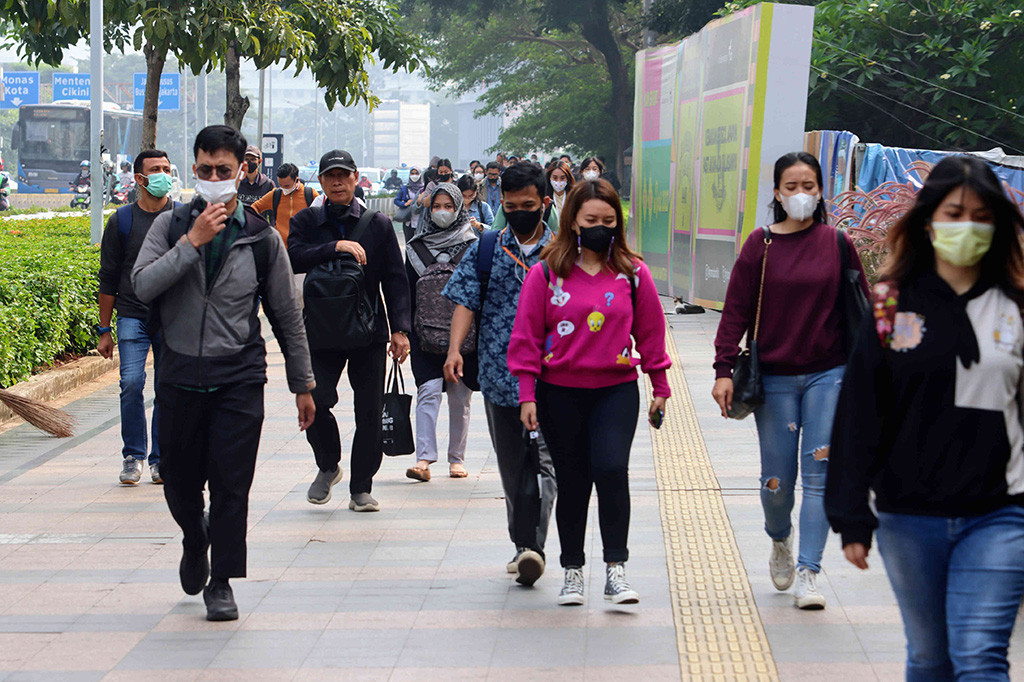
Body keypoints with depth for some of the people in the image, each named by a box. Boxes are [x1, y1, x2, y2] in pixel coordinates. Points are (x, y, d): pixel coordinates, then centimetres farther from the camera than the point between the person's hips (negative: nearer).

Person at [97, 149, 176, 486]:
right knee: (131, 383, -13)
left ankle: (160, 459, 14)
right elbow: (108, 279, 7)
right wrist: (104, 330, 6)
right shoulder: (122, 220, 3)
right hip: (132, 315, -1)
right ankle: (133, 456, -1)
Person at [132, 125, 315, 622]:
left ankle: (221, 583, 9)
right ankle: (196, 543, 42)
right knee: (179, 481, 11)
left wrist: (302, 385, 10)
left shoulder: (261, 237, 3)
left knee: (231, 483, -5)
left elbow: (287, 316, 9)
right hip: (179, 374, 1)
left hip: (239, 378, -1)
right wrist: (193, 242, -18)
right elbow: (142, 286, -13)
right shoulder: (171, 226, 3)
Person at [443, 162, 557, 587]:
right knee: (511, 465, 10)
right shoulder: (485, 249, 8)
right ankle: (523, 546, 21)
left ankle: (533, 546, -20)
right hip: (498, 373, 3)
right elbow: (465, 300, 3)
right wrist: (455, 348, -11)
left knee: (542, 460, -13)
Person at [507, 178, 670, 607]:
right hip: (559, 391, 0)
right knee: (571, 481, 7)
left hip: (617, 388, 0)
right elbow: (527, 334, 0)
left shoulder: (633, 273, 2)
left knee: (611, 469, -17)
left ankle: (615, 568, -8)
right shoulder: (546, 273, -2)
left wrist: (660, 385, 12)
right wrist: (527, 393, -3)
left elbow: (650, 330, 10)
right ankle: (573, 571, 21)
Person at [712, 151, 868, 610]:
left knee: (820, 473, -6)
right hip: (774, 377, 0)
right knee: (777, 479, 5)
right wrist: (724, 370, -8)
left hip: (828, 374, 0)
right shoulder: (760, 245, 0)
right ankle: (780, 542, 36)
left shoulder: (837, 244, 3)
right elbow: (736, 310, -1)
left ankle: (808, 572, -2)